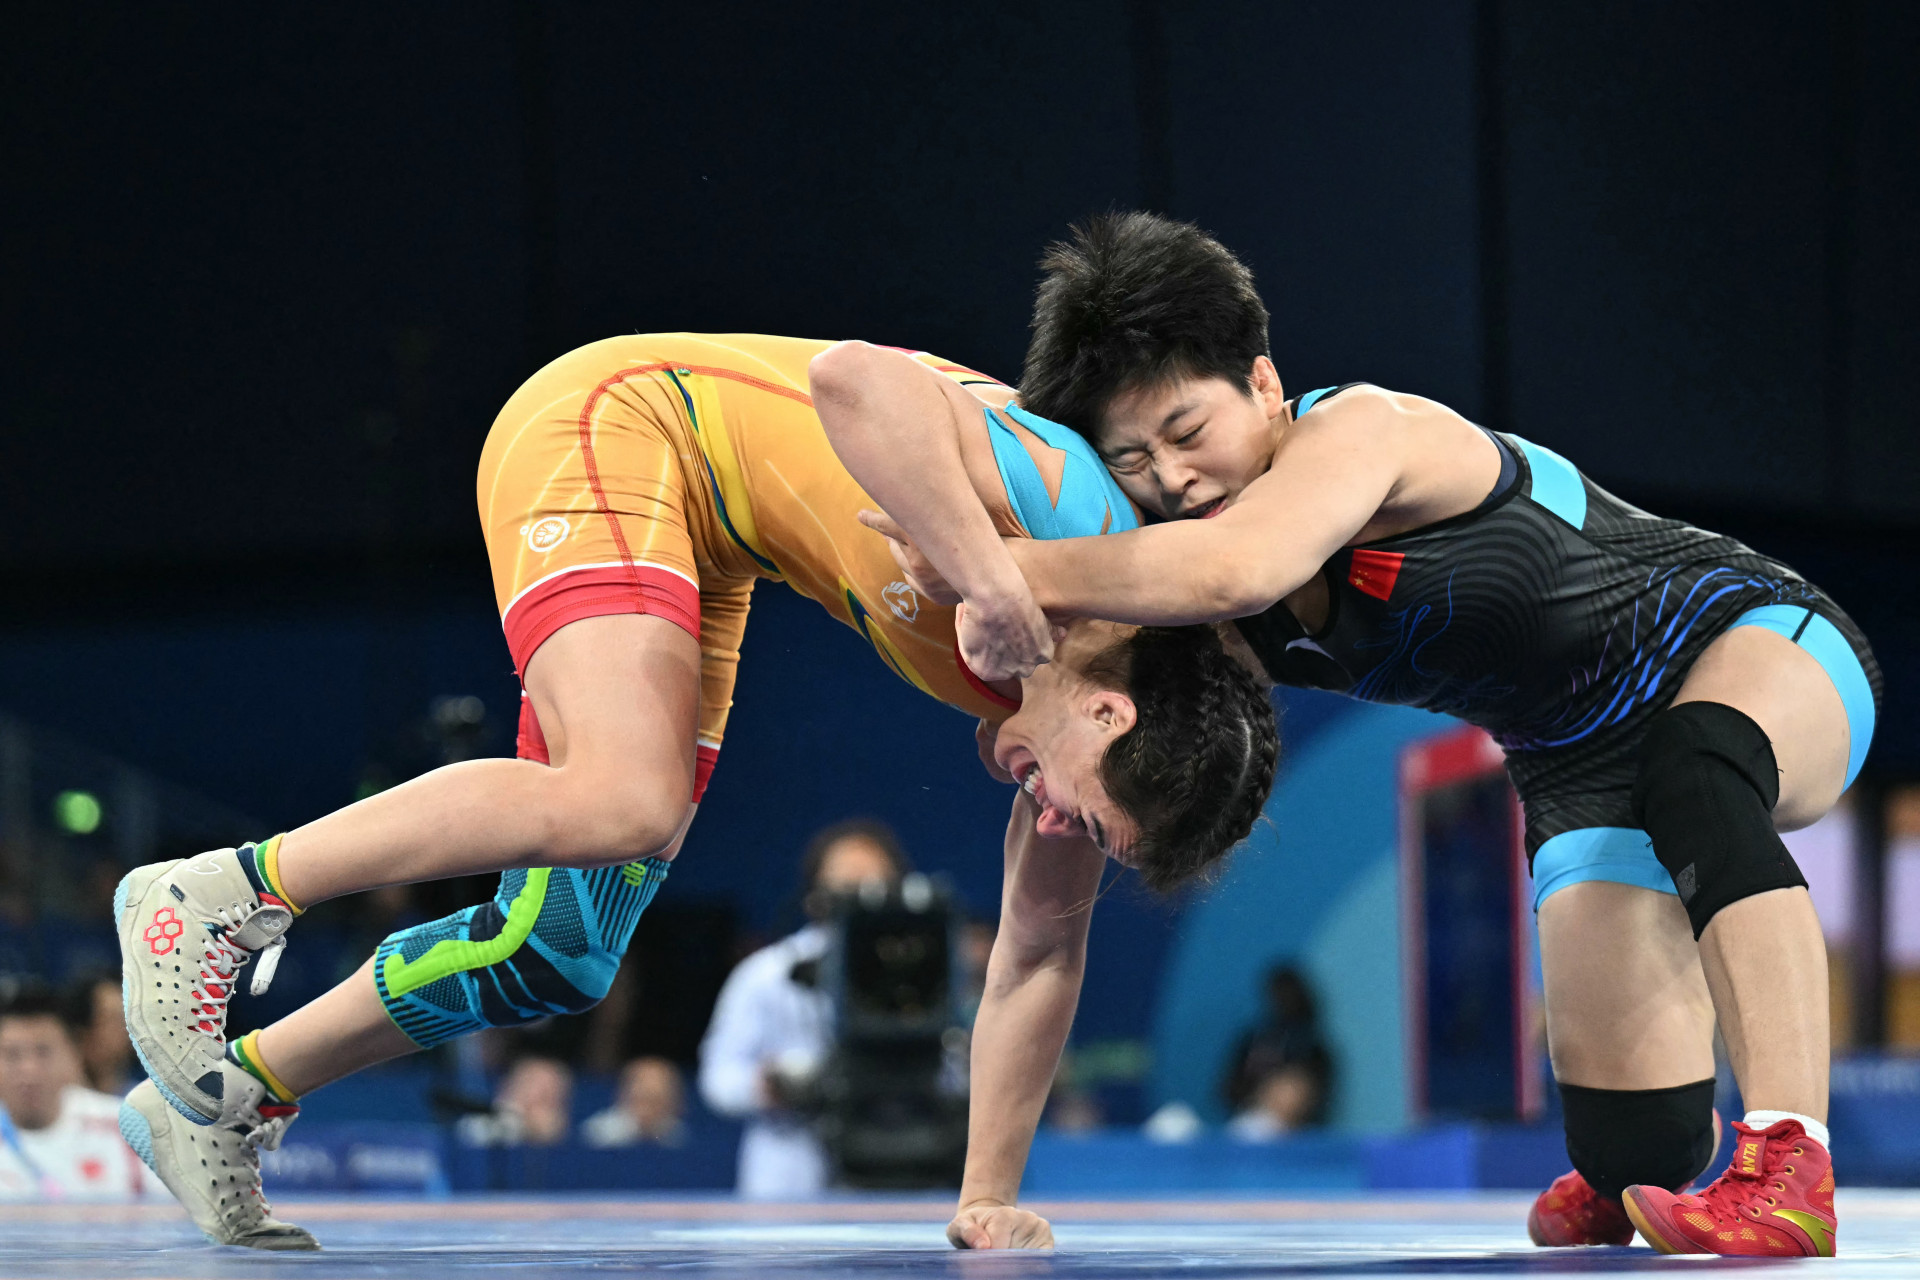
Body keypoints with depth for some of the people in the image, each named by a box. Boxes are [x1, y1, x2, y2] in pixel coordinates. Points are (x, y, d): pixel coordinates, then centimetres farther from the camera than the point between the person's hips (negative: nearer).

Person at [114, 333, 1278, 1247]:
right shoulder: (1060, 526, -31)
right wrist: (978, 550, -49)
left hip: (695, 544, 8)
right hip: (606, 423, -8)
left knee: (567, 951, 1)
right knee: (627, 802, -31)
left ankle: (221, 1102, 14)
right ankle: (225, 893, -18)